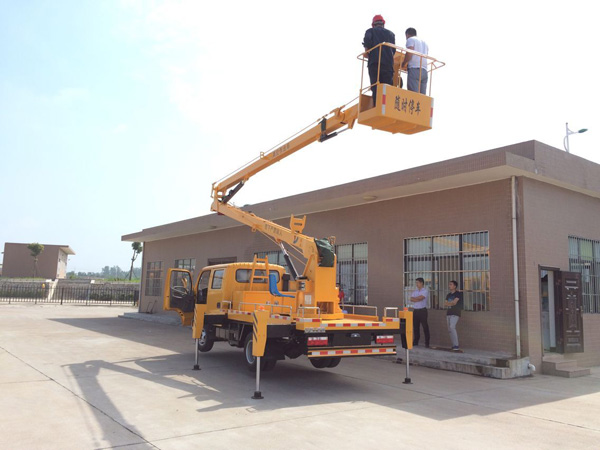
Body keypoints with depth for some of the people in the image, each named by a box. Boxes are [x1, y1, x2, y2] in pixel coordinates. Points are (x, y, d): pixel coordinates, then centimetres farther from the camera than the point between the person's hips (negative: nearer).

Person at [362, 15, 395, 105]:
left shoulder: (370, 31, 13)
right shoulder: (391, 34, 20)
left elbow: (367, 40, -9)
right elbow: (393, 50, 16)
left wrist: (367, 49, 6)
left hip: (374, 63, -2)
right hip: (388, 64, 2)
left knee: (376, 88, -7)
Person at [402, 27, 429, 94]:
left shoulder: (410, 39, 8)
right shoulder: (424, 42, 30)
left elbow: (409, 53, -8)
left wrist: (403, 64, 5)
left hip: (414, 69, -7)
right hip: (424, 71, 7)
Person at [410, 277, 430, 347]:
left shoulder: (425, 291, -4)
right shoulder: (415, 291, 15)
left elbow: (420, 298, -16)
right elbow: (411, 299, 2)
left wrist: (414, 298, -2)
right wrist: (418, 299, -10)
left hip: (422, 310, -6)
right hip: (415, 310, 6)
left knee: (425, 326, -4)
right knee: (415, 326, 9)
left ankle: (427, 343, -1)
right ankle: (415, 341, 16)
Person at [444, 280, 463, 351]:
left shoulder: (458, 294, -3)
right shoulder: (448, 295, 19)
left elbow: (454, 303, -12)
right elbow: (445, 304, 10)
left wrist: (448, 303, 2)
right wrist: (451, 303, -6)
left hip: (455, 314, -8)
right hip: (448, 313, 8)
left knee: (452, 327, -23)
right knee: (450, 330, 4)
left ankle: (456, 345, -22)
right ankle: (454, 345, 10)